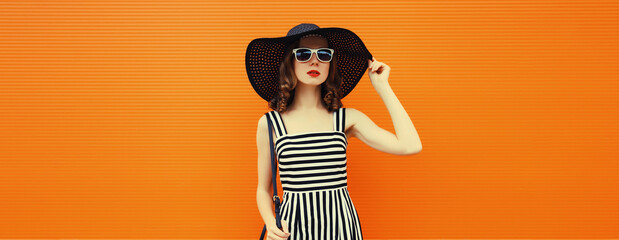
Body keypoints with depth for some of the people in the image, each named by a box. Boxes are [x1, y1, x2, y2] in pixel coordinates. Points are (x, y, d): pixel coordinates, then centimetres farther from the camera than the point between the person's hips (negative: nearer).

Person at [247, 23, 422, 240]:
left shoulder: (348, 118, 0)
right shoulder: (269, 124, -1)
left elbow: (410, 146, -9)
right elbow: (263, 189, 7)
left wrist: (382, 86, -3)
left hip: (341, 223, 1)